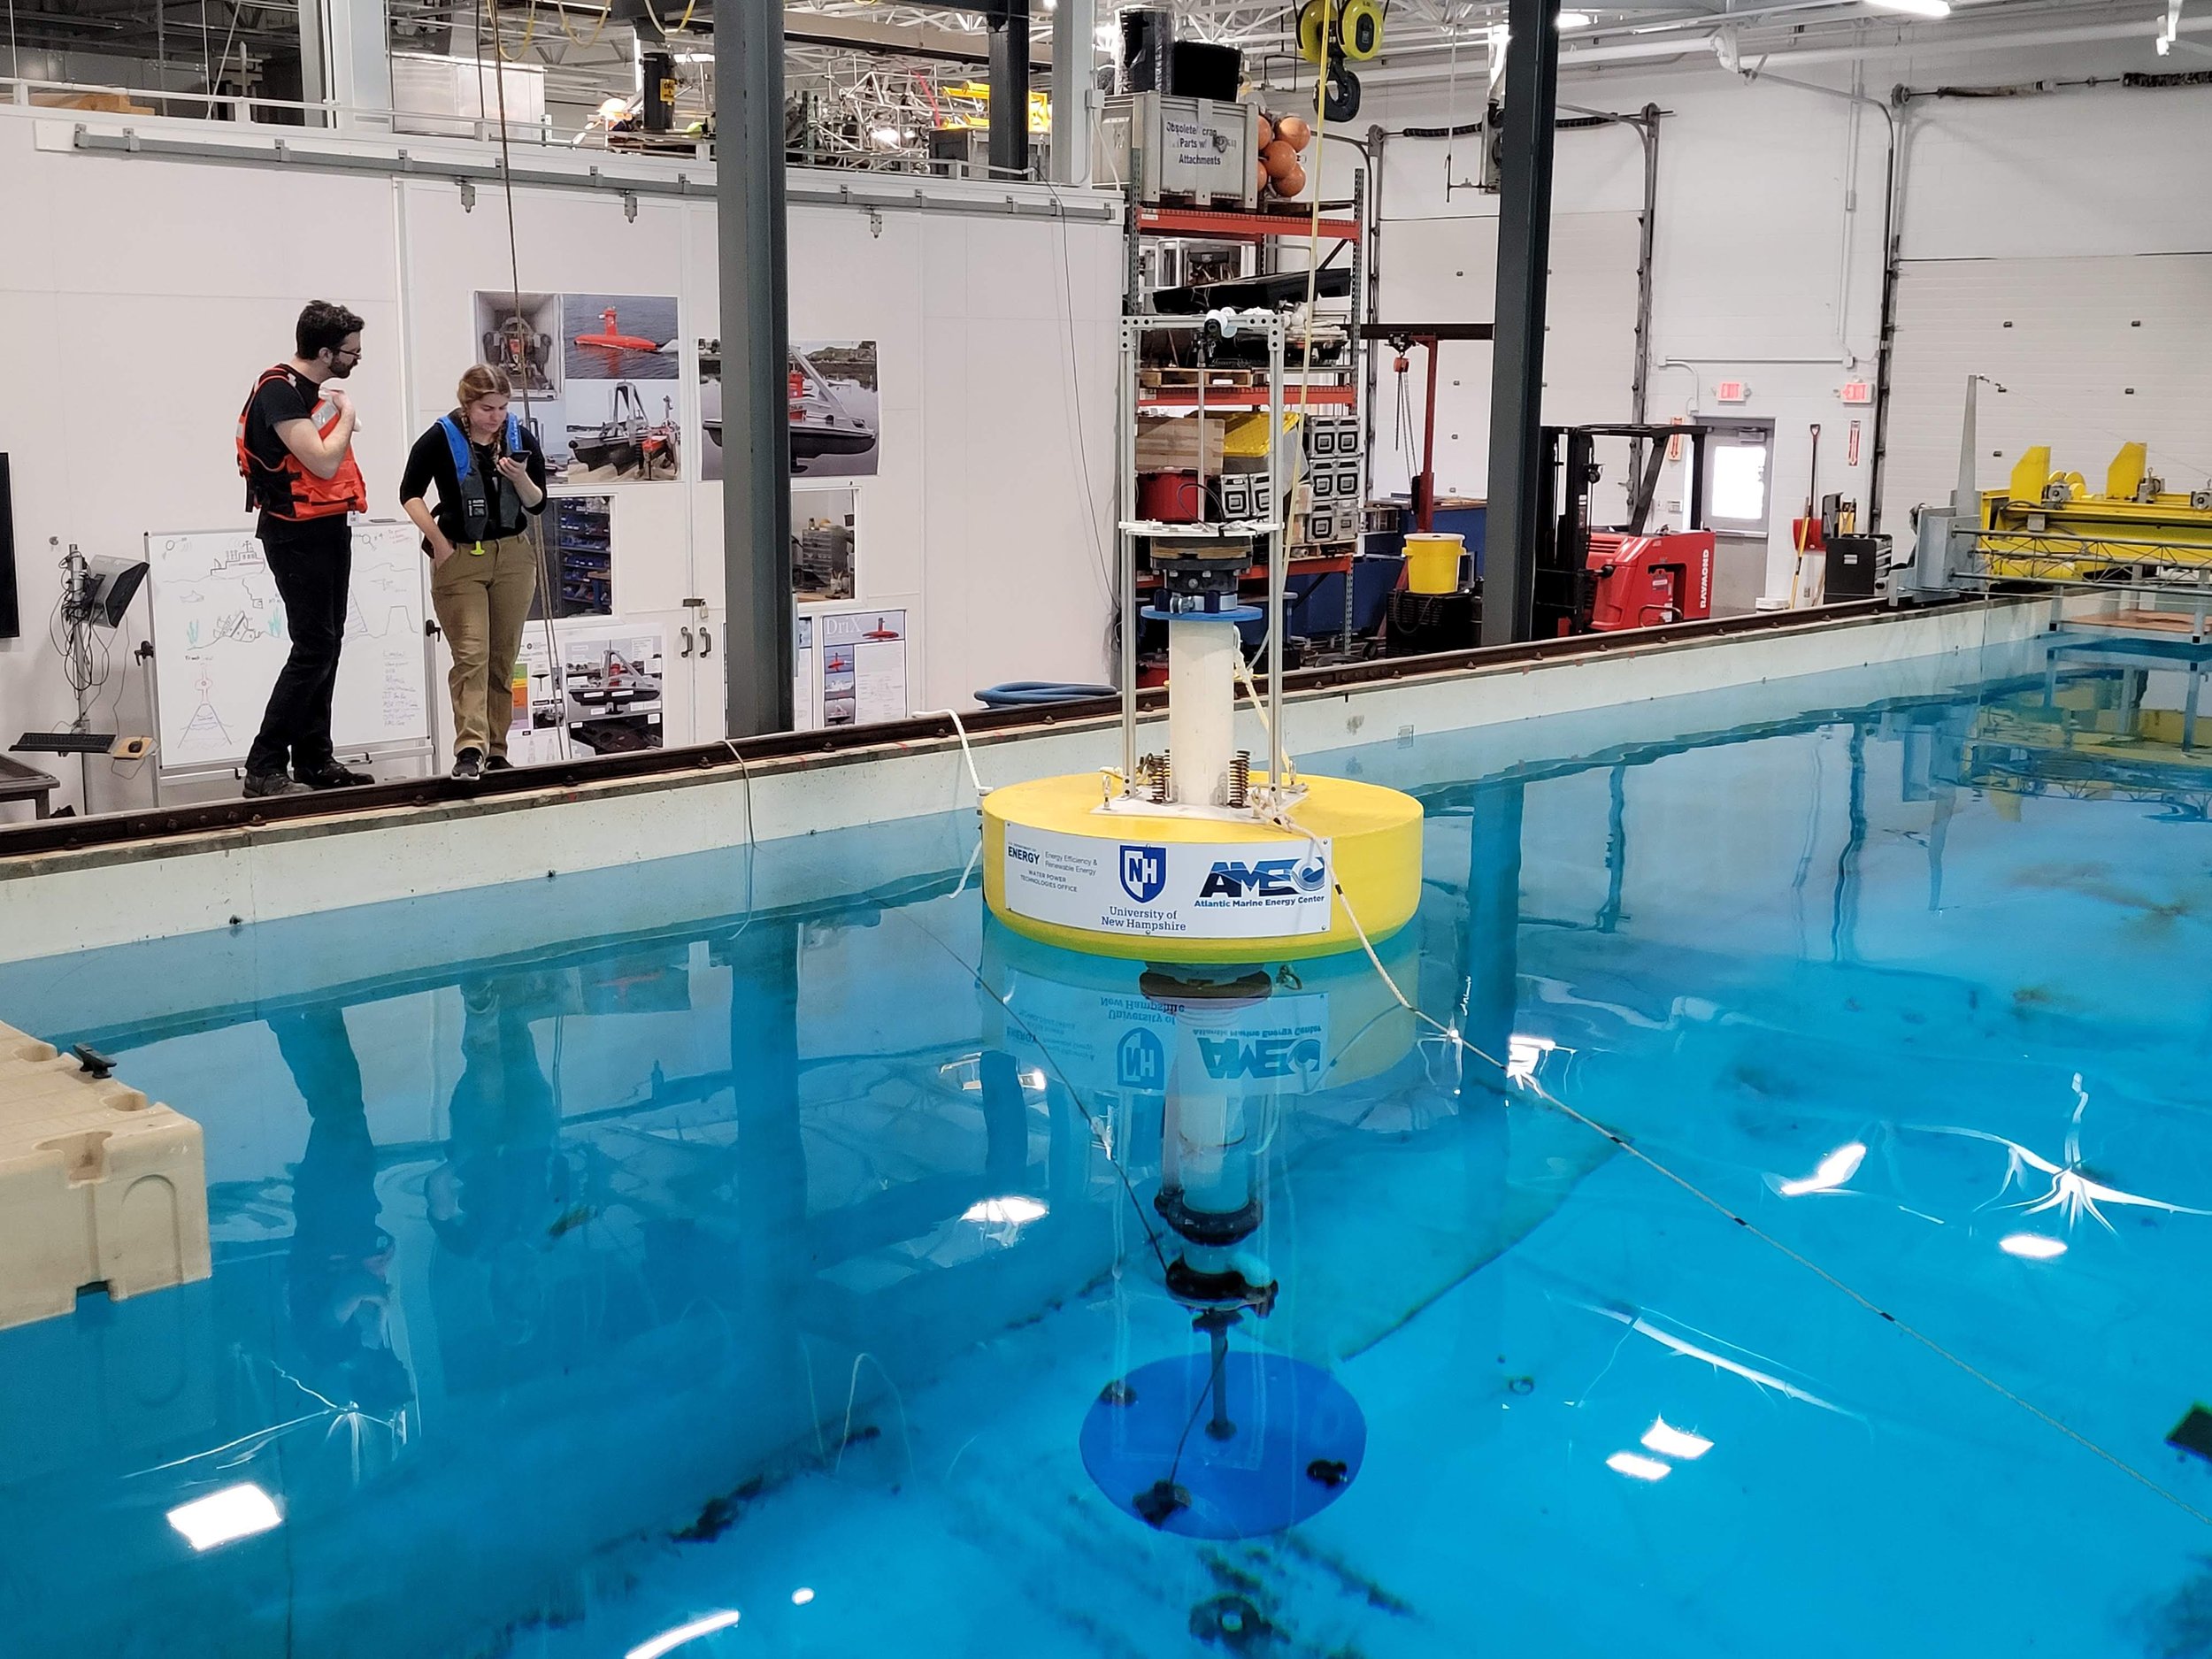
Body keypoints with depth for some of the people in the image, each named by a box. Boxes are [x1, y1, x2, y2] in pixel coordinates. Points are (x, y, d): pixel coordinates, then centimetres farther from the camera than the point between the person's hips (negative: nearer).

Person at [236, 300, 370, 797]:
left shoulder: (315, 389, 14)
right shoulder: (279, 391, -16)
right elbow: (323, 462, -23)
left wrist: (341, 416, 9)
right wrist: (346, 413, -9)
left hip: (329, 531, 10)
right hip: (297, 536, -10)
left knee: (327, 645, 11)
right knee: (314, 648, -12)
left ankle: (315, 760, 17)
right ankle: (264, 768, -9)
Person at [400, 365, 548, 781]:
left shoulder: (520, 438, 1)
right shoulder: (441, 439, -8)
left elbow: (538, 503, 5)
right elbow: (410, 493, -1)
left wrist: (520, 478, -16)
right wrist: (439, 544, -7)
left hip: (513, 556, 3)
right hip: (459, 559, -3)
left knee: (503, 658, 7)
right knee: (471, 655, -12)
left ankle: (495, 750, 14)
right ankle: (469, 747, -17)